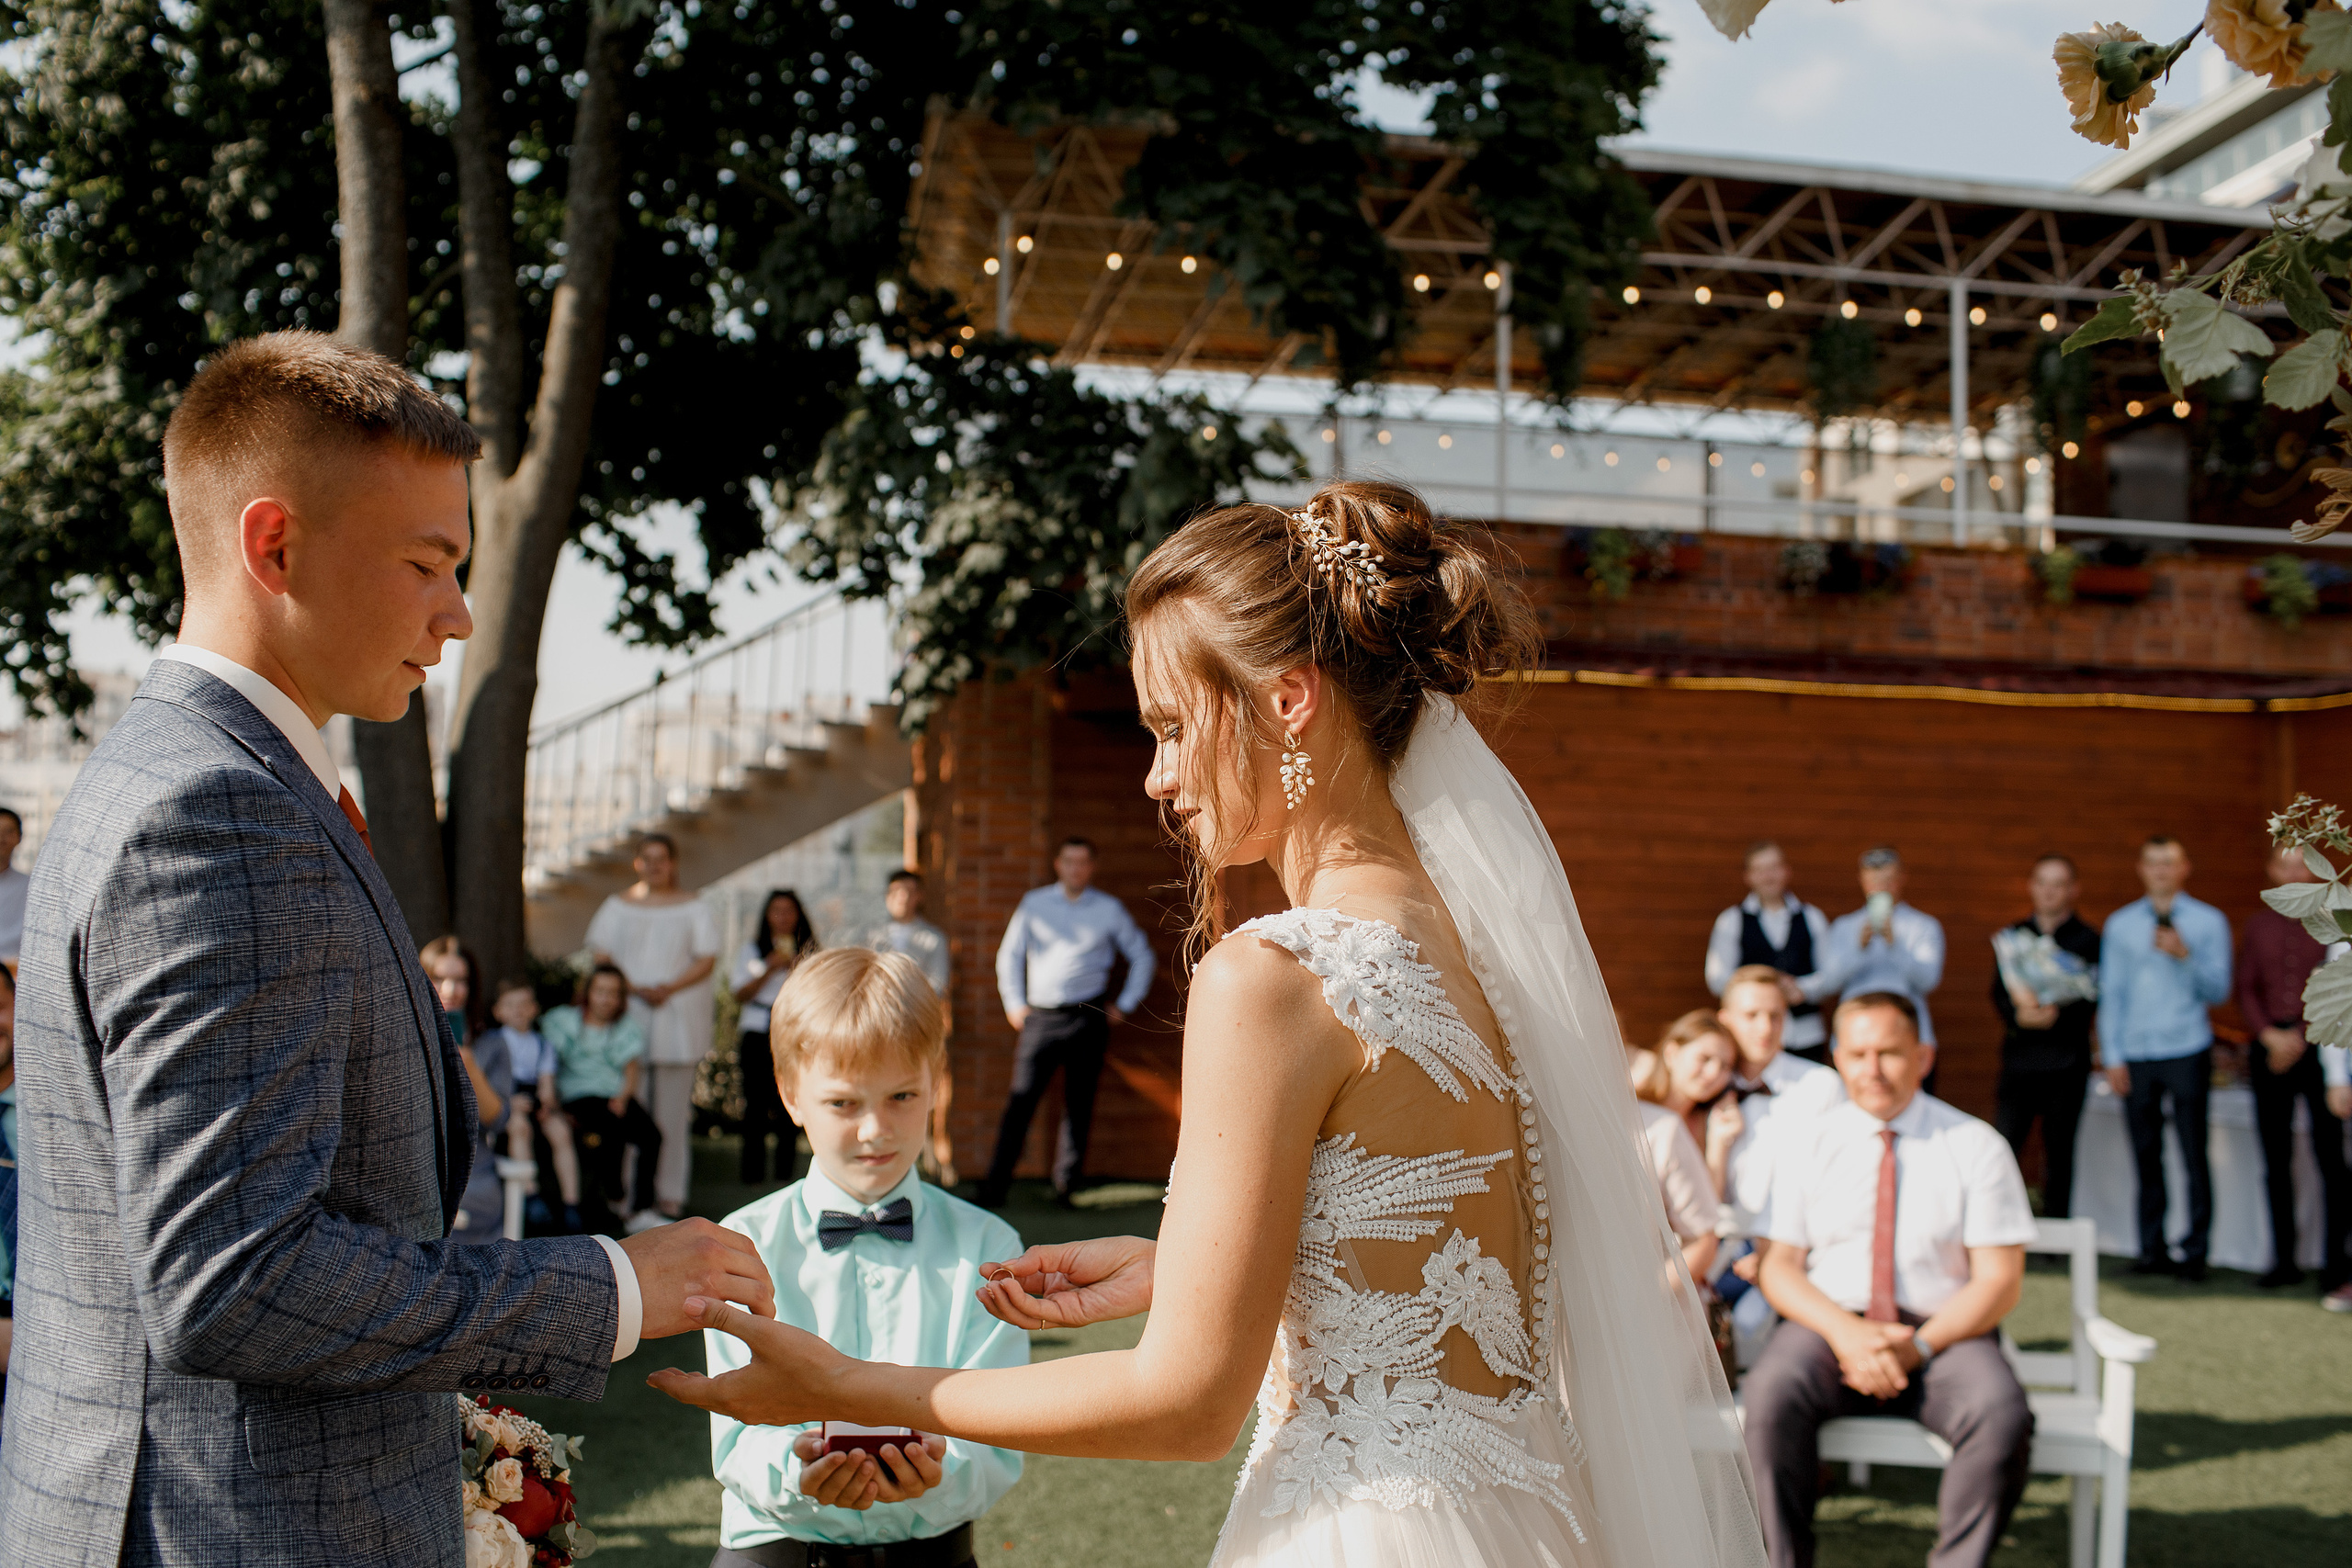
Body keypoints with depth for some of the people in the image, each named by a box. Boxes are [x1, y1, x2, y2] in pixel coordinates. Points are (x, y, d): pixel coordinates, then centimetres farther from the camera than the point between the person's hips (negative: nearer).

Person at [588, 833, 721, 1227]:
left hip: (678, 1014, -1)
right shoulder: (618, 906, 13)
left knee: (673, 1106, -2)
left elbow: (707, 960, 3)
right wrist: (634, 988, -11)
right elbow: (600, 954, 5)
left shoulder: (693, 908, 9)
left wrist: (670, 988, -14)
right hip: (627, 1013, 1)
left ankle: (670, 1195, 3)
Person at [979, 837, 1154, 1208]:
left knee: (1079, 1105, 2)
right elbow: (1009, 954, 16)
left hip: (1088, 1019, 0)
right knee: (1021, 1100, -7)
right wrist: (1014, 1003, 8)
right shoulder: (1034, 904, 8)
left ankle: (1067, 1187, 9)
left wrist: (1125, 1004, 10)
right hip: (1040, 1017, 0)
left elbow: (1142, 956, 16)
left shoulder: (1110, 909, 7)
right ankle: (995, 1187, -6)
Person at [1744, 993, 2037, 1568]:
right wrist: (1845, 1333, -15)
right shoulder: (1810, 1145, 8)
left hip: (1944, 1332, 0)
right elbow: (1780, 1267, 4)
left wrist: (1917, 1347, -16)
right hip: (1831, 1323, 1)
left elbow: (1999, 1281, -1)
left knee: (2001, 1417, -32)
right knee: (1771, 1395, -32)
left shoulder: (1975, 1147, 3)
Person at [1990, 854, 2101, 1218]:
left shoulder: (2088, 939, 5)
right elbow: (1998, 993, 5)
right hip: (2018, 1055, 2)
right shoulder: (2013, 935, 14)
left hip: (2066, 1061, -2)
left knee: (2058, 1154, 3)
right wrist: (2018, 1013, -16)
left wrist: (2055, 1015, -23)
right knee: (2003, 1146, -7)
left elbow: (2090, 1002, -5)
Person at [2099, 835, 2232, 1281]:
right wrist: (2112, 1057, 4)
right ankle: (2152, 1250, 10)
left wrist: (2184, 955, -14)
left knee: (2194, 1153, -3)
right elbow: (2110, 994, 11)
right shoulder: (2120, 924, 12)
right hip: (2135, 1055, 2)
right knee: (2146, 1155, 4)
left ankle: (2195, 1252, 2)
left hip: (2187, 1051, -2)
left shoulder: (2209, 922, 6)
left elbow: (2218, 991, 2)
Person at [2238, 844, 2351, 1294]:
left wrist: (2300, 1038, -10)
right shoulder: (2259, 923, 13)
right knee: (2276, 1160, 7)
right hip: (2271, 1049, 4)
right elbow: (2246, 988, 11)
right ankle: (2284, 1261, 13)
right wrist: (2270, 1035, -4)